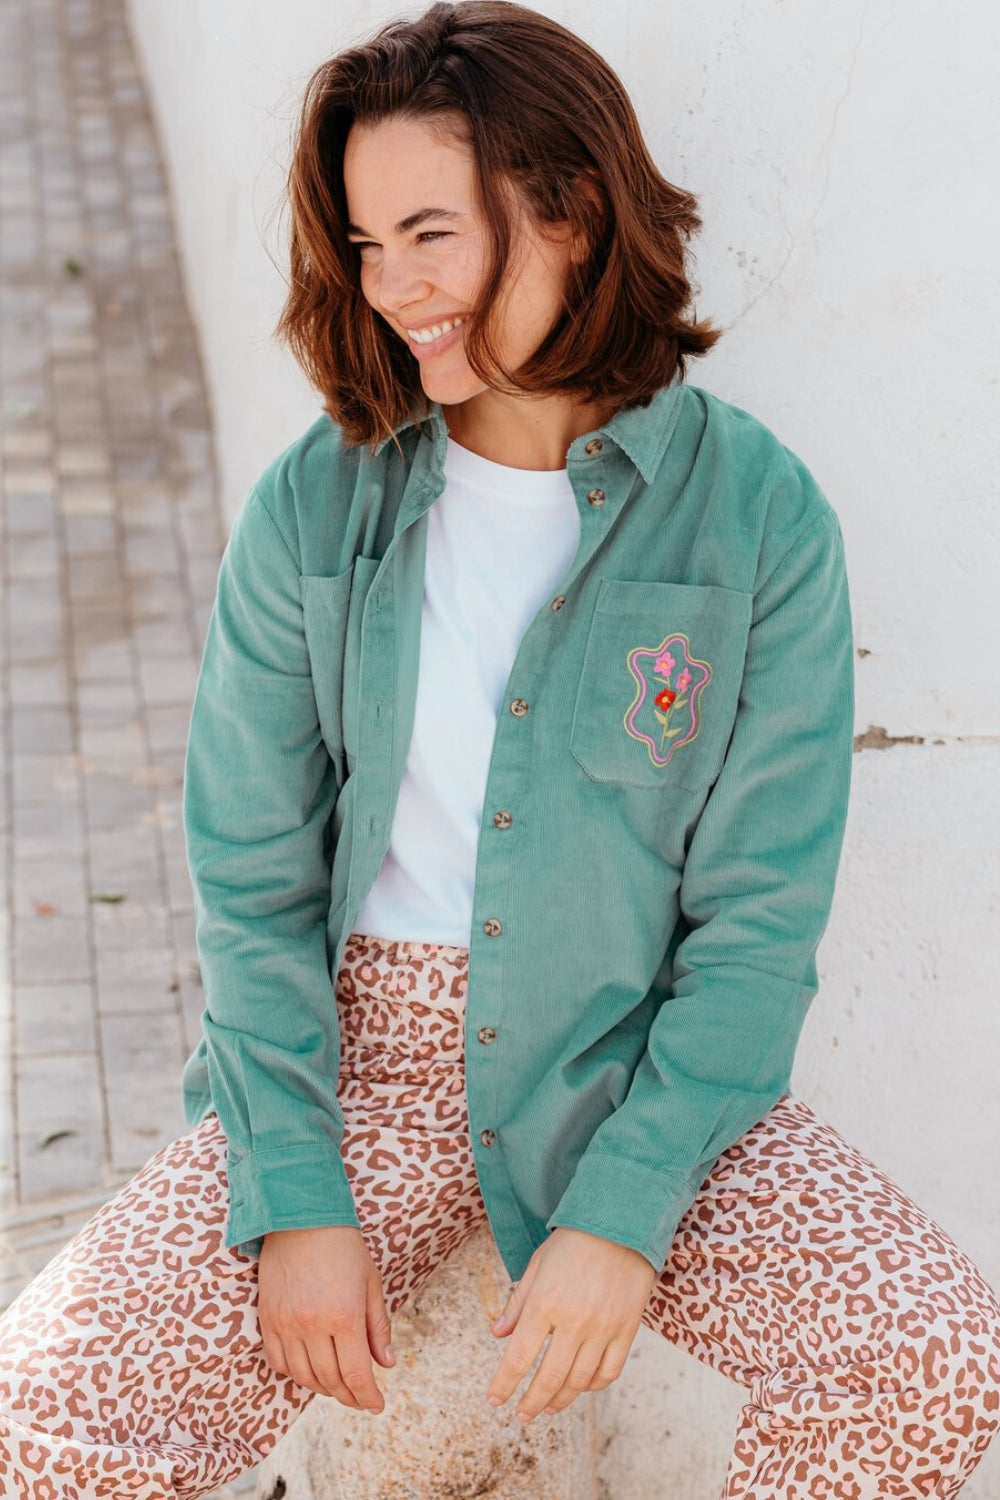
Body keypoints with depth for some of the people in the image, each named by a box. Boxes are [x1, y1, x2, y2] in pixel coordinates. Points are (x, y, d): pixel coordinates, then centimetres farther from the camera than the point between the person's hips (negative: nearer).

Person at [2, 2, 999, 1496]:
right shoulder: (312, 506, -3)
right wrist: (296, 1195, -10)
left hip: (637, 1064, 0)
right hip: (351, 1046, 1)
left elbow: (759, 914, -6)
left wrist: (622, 1211, -14)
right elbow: (252, 881, 0)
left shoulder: (758, 513, -7)